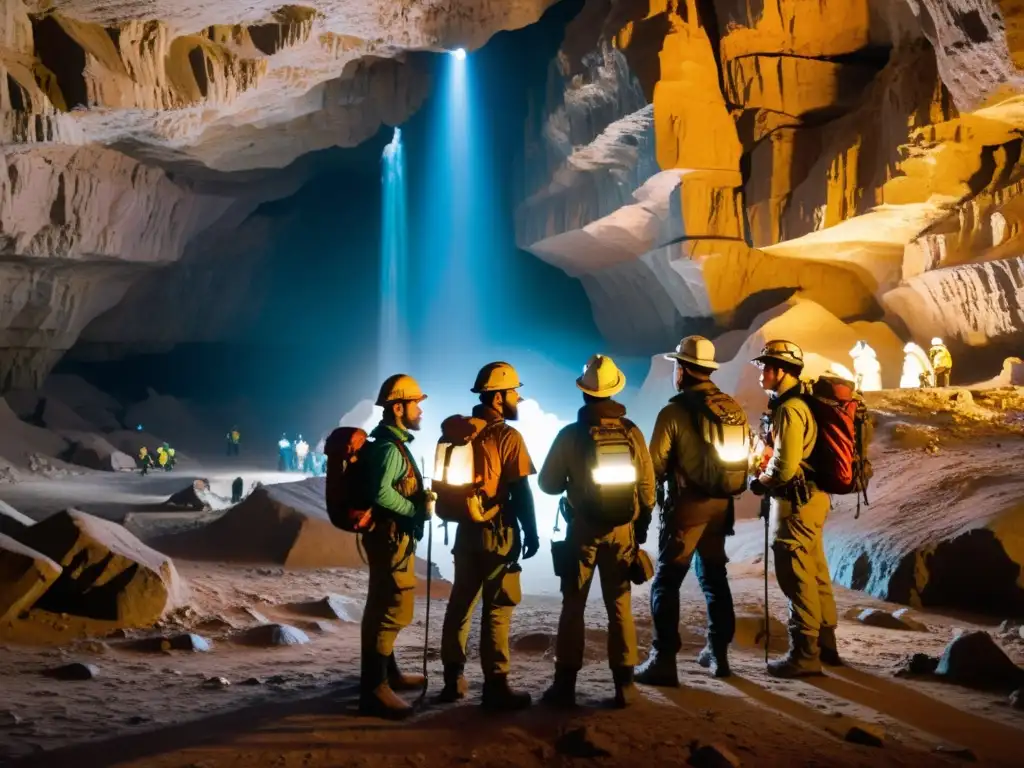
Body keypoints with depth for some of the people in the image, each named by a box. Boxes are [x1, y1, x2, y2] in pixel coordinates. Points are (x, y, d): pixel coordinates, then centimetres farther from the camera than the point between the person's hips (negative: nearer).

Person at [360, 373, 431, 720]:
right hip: (390, 537, -11)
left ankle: (388, 672, 32)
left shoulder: (394, 443, 15)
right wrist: (417, 510, -20)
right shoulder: (389, 447, -19)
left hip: (396, 537, 11)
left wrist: (422, 498, 4)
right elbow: (381, 492, -31)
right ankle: (374, 688, -7)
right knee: (390, 609, -9)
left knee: (386, 607, 19)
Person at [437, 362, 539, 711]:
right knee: (497, 609, -2)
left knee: (460, 603, 14)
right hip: (497, 532, -7)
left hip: (466, 529, 7)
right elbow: (520, 491, -14)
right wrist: (531, 533, -7)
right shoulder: (507, 436, -13)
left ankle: (453, 678, 21)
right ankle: (496, 686, 0)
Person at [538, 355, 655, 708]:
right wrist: (641, 526, 12)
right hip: (623, 528, 2)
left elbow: (547, 484, -4)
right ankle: (624, 682, 11)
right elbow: (647, 485, -1)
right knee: (620, 605, 10)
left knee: (573, 605, 7)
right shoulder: (631, 432, -4)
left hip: (583, 529, -2)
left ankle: (565, 684, 9)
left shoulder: (571, 435, -10)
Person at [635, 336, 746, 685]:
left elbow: (655, 466, -11)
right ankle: (718, 652, 25)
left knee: (666, 582, 0)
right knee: (714, 577, 19)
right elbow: (746, 457, 9)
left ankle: (663, 661, -1)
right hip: (721, 506, 6)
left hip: (686, 507, -6)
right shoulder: (734, 409, 3)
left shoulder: (674, 412, -15)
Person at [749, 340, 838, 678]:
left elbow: (784, 468, -22)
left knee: (796, 577, -4)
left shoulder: (789, 410, -19)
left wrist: (760, 483, -4)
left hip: (796, 502, -10)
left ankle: (804, 654, 2)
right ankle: (825, 643, 27)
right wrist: (767, 473, 8)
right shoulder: (801, 404, 12)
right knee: (815, 573, 16)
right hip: (812, 497, 10)